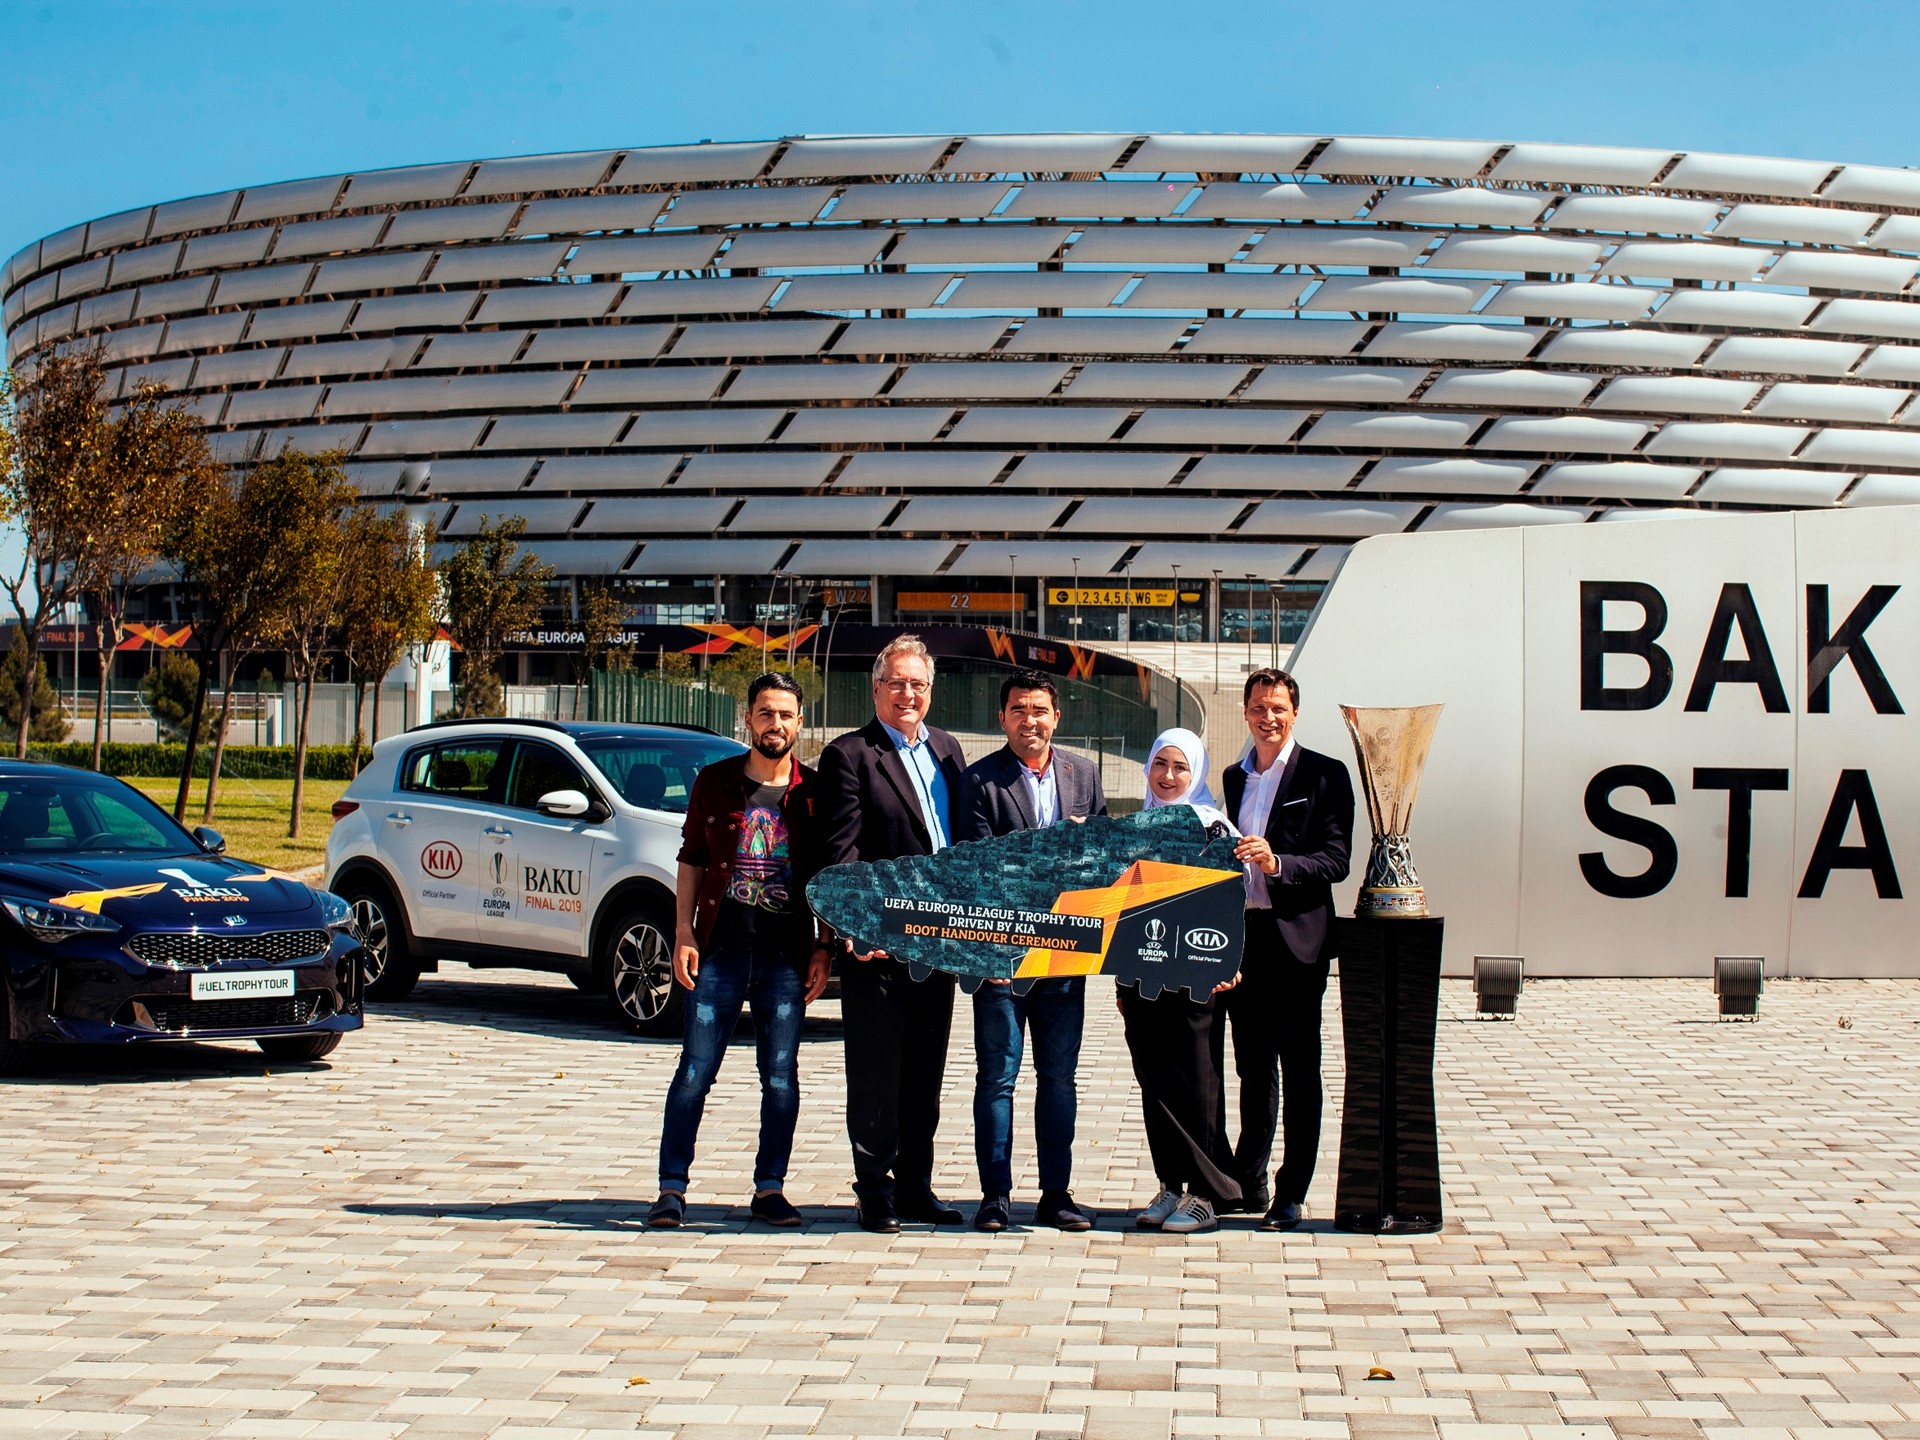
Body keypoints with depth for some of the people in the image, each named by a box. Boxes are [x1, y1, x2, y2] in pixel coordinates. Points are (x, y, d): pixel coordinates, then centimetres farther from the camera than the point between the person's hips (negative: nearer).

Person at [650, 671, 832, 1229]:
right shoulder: (714, 782, 6)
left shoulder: (813, 793, 4)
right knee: (695, 1071, -1)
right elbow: (691, 860, 8)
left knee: (781, 1076, 4)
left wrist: (822, 950, 2)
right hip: (719, 951, 0)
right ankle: (672, 1188, 5)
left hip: (787, 955, 0)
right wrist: (683, 933, -1)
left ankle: (769, 1189, 14)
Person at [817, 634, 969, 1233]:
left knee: (925, 1071, 13)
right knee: (875, 1071, 1)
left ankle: (915, 1185, 22)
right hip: (880, 942, -6)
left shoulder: (946, 748, 14)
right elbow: (842, 851, -13)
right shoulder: (850, 755, -6)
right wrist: (857, 926, -24)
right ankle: (875, 1191, 9)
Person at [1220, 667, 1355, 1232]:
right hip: (1241, 935, 5)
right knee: (1253, 1067, 14)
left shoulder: (1325, 775, -3)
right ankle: (1247, 1181, 23)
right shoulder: (1234, 777, 15)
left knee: (1298, 1070, 0)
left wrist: (1278, 863, -25)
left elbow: (1336, 860, -10)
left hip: (1295, 939, -5)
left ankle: (1290, 1195, 4)